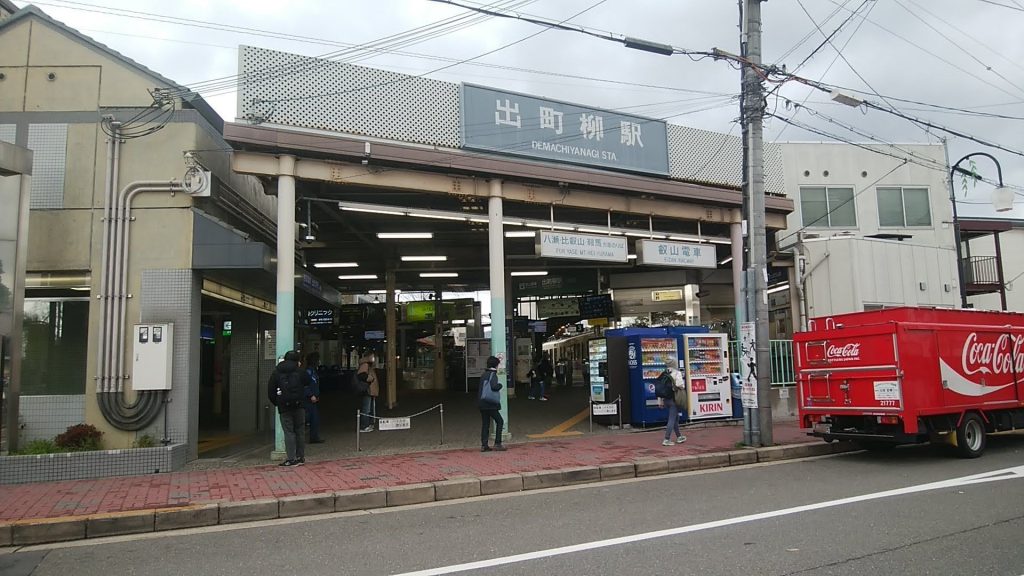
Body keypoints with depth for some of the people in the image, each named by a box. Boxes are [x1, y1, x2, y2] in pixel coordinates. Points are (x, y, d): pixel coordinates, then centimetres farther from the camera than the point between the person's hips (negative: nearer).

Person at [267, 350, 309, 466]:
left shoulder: (276, 373, 5)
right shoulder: (300, 372, 3)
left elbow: (270, 391, 5)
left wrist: (276, 403, 13)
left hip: (284, 407, 0)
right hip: (298, 405, 0)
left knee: (288, 432, 1)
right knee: (299, 431, 9)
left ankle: (291, 459, -3)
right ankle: (300, 457, 12)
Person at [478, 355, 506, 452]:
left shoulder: (484, 374, 15)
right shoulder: (493, 375, -11)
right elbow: (494, 387, -25)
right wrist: (500, 385, -7)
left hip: (482, 403, 8)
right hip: (490, 404, -8)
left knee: (485, 424, 10)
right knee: (499, 421, 3)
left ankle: (484, 445, 7)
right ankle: (497, 444, -1)